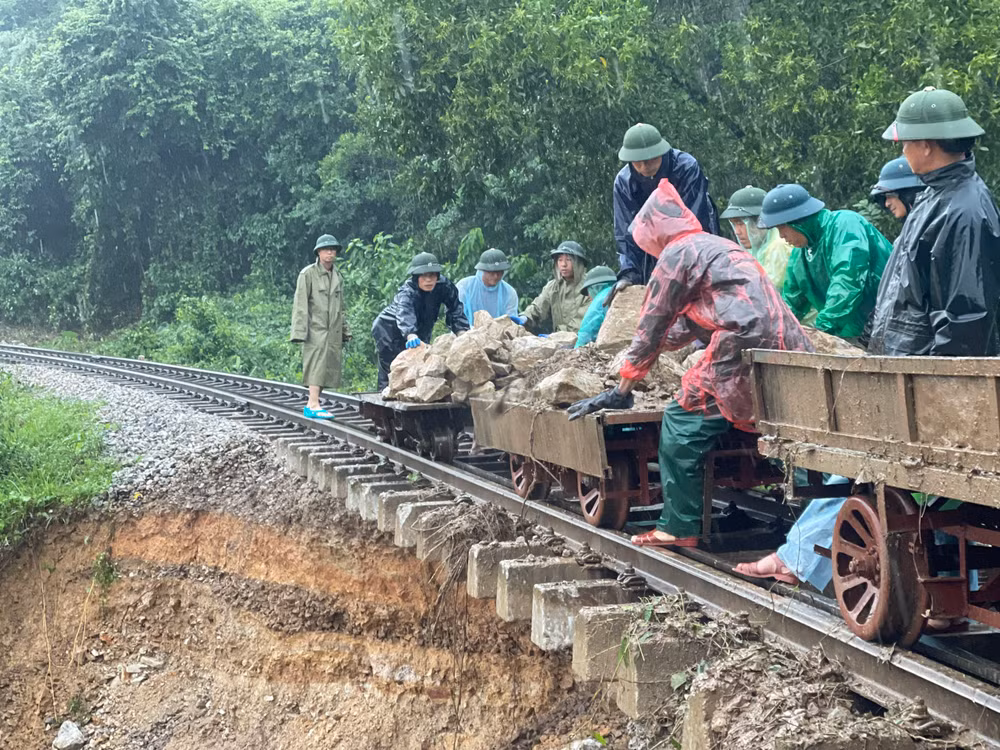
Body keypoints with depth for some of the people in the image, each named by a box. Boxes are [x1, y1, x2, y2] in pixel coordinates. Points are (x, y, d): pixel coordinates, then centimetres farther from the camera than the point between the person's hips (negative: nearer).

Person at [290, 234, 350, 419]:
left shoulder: (337, 276, 17)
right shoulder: (308, 274, -4)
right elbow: (300, 305, -8)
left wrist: (345, 331, 21)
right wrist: (300, 331, -15)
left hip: (333, 331, 7)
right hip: (316, 329, -7)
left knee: (329, 367, 3)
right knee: (317, 364, -15)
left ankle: (312, 404, 9)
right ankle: (314, 405, -20)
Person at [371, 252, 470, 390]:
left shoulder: (444, 285, -17)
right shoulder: (407, 292, -32)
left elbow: (455, 309, -13)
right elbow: (404, 313, -51)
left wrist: (462, 331, -30)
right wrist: (411, 335, -71)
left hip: (420, 332, 5)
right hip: (390, 329, -5)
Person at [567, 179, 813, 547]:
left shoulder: (677, 253, 4)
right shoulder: (723, 247, 31)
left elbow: (651, 328, 5)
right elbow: (689, 325, 38)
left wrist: (621, 392, 12)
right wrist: (650, 347, 44)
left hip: (745, 351, -9)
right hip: (791, 349, 9)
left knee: (682, 420, -2)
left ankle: (678, 527, -2)